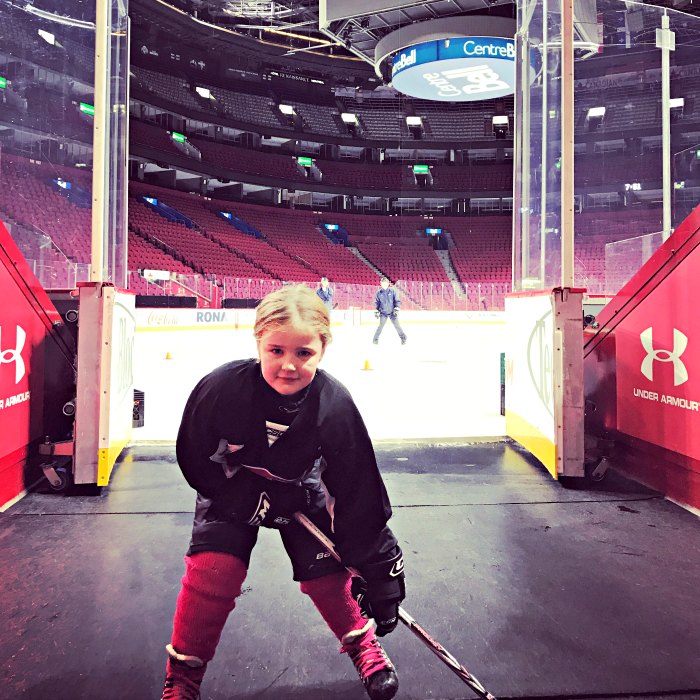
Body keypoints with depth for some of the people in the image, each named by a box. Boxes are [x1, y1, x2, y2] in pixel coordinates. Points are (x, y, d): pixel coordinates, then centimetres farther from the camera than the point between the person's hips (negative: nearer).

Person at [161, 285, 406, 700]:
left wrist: (379, 571, -18)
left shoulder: (335, 405, -31)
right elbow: (196, 464, -17)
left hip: (302, 492, 1)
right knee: (213, 569, -13)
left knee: (325, 573, -3)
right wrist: (259, 498, -21)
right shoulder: (221, 389, -32)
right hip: (233, 492, 0)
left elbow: (358, 492, -23)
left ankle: (361, 642, 29)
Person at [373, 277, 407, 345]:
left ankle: (403, 338, 11)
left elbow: (397, 301, -2)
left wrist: (396, 309, -10)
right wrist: (376, 311, 6)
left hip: (392, 312, -1)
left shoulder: (393, 291, -5)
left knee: (397, 325, 0)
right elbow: (376, 302, 10)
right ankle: (375, 339, 7)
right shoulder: (378, 292, 0)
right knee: (381, 326, -5)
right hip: (383, 313, 1)